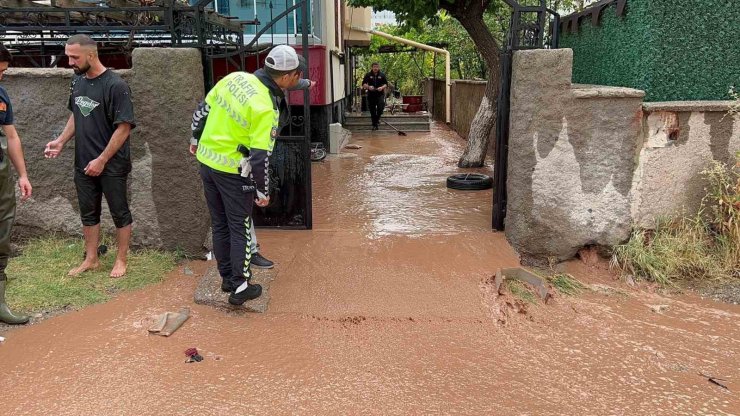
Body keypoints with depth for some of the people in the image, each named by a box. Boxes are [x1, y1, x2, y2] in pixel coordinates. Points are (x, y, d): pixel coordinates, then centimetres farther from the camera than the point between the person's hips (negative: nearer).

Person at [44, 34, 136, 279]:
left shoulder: (115, 86, -16)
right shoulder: (77, 81, 4)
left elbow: (124, 127, -17)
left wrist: (102, 160, -17)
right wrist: (61, 141, 4)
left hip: (112, 165, -6)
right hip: (83, 163, 7)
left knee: (119, 212, 7)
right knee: (88, 212, 15)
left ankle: (121, 260, 21)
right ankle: (91, 259, 28)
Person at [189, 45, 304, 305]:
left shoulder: (235, 77, -2)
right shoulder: (266, 108, -22)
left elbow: (203, 108, 9)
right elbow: (260, 156, -22)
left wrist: (196, 139, 22)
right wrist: (263, 190, -11)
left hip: (206, 160, 7)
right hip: (233, 171, -7)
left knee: (219, 224, 17)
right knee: (240, 228, 7)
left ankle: (227, 278, 30)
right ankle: (240, 287, 14)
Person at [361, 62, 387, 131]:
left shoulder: (382, 75, 5)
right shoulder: (368, 75, 4)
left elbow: (386, 84, 7)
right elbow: (363, 84, 4)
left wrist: (382, 87, -14)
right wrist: (368, 87, -17)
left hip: (380, 94, 0)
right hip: (371, 95, 1)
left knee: (380, 108, -17)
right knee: (372, 111, 4)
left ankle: (377, 118, 13)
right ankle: (374, 125, 15)